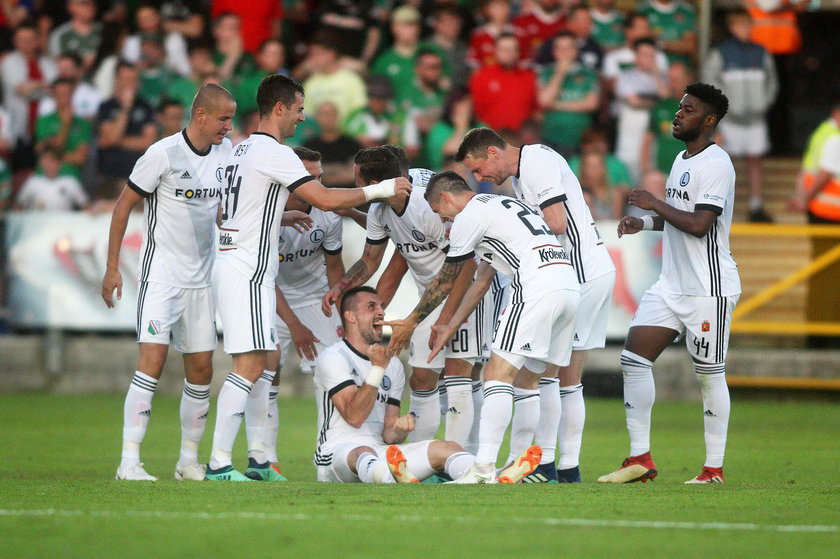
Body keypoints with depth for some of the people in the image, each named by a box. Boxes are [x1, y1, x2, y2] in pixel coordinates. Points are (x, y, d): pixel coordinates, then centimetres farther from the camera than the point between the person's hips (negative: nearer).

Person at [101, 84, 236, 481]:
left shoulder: (226, 152, 6)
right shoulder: (163, 154, -13)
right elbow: (123, 205, -6)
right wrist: (112, 267, -8)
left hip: (201, 279, 6)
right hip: (160, 274, -6)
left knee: (201, 370, 6)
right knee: (152, 359, -16)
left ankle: (189, 460, 18)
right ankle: (129, 460, -17)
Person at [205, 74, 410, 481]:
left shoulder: (242, 150, 16)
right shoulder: (275, 154, -13)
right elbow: (324, 199, -18)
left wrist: (283, 215, 30)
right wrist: (379, 190, -8)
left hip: (231, 262, 10)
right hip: (247, 272, -10)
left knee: (263, 364, 13)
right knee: (249, 366, -12)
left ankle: (259, 460, 14)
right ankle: (218, 463, -15)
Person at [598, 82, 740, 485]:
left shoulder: (716, 165, -14)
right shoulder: (682, 160, 15)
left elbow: (699, 224, -23)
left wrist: (654, 204, -14)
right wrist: (643, 223, 11)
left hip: (709, 288, -9)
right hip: (671, 283, 9)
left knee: (709, 375, -2)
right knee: (634, 359, 0)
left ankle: (714, 468, 6)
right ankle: (640, 459, 3)